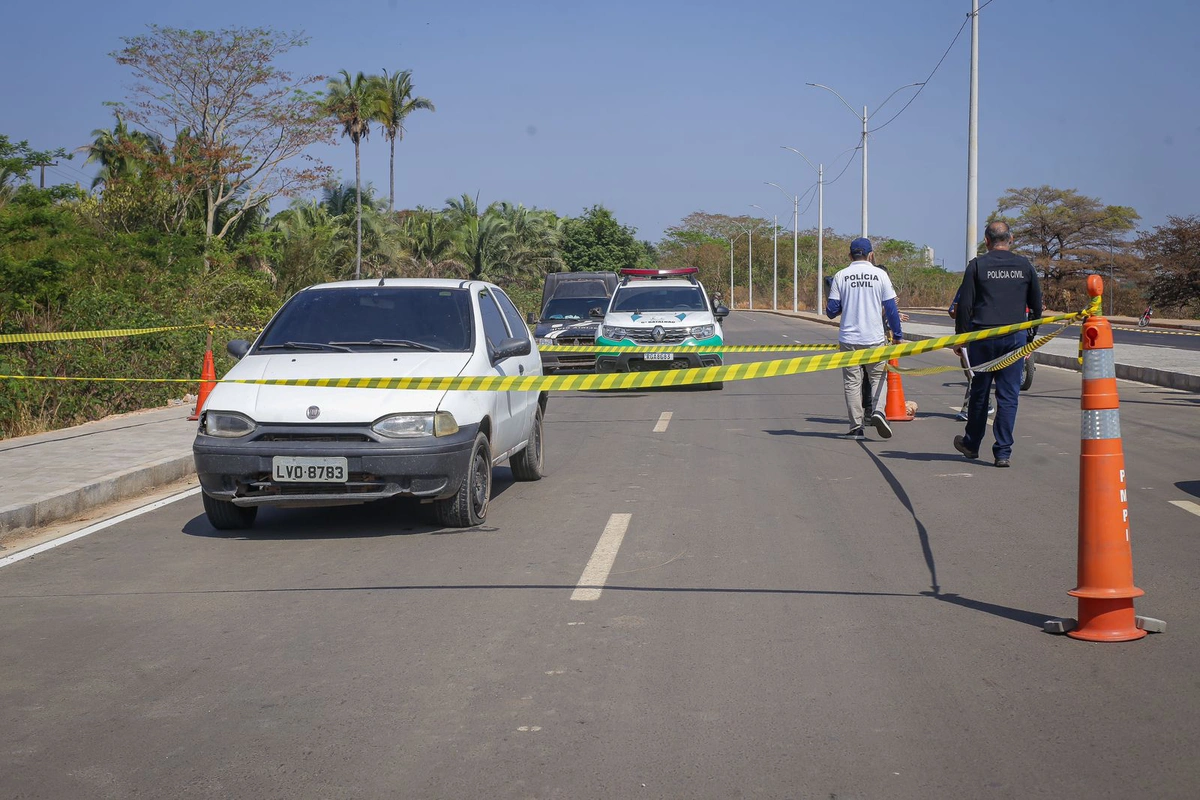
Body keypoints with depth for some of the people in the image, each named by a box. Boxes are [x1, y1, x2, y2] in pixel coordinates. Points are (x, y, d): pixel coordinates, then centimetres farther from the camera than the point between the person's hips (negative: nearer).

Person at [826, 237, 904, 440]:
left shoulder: (841, 276, 1)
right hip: (875, 339, 0)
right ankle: (878, 410, -12)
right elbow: (891, 309, 1)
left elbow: (831, 312, 1)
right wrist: (897, 335, 11)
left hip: (848, 338, 0)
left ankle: (856, 427, 3)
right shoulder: (880, 275, 1)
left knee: (852, 382, 6)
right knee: (879, 376, 12)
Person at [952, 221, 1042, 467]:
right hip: (1015, 337, 1)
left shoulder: (977, 265, -2)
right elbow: (1037, 304, 11)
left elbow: (964, 305, -4)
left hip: (983, 336, -1)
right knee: (1009, 395, 4)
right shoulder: (1024, 265, 6)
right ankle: (1003, 451, 2)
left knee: (979, 392, 11)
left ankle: (971, 444, 25)